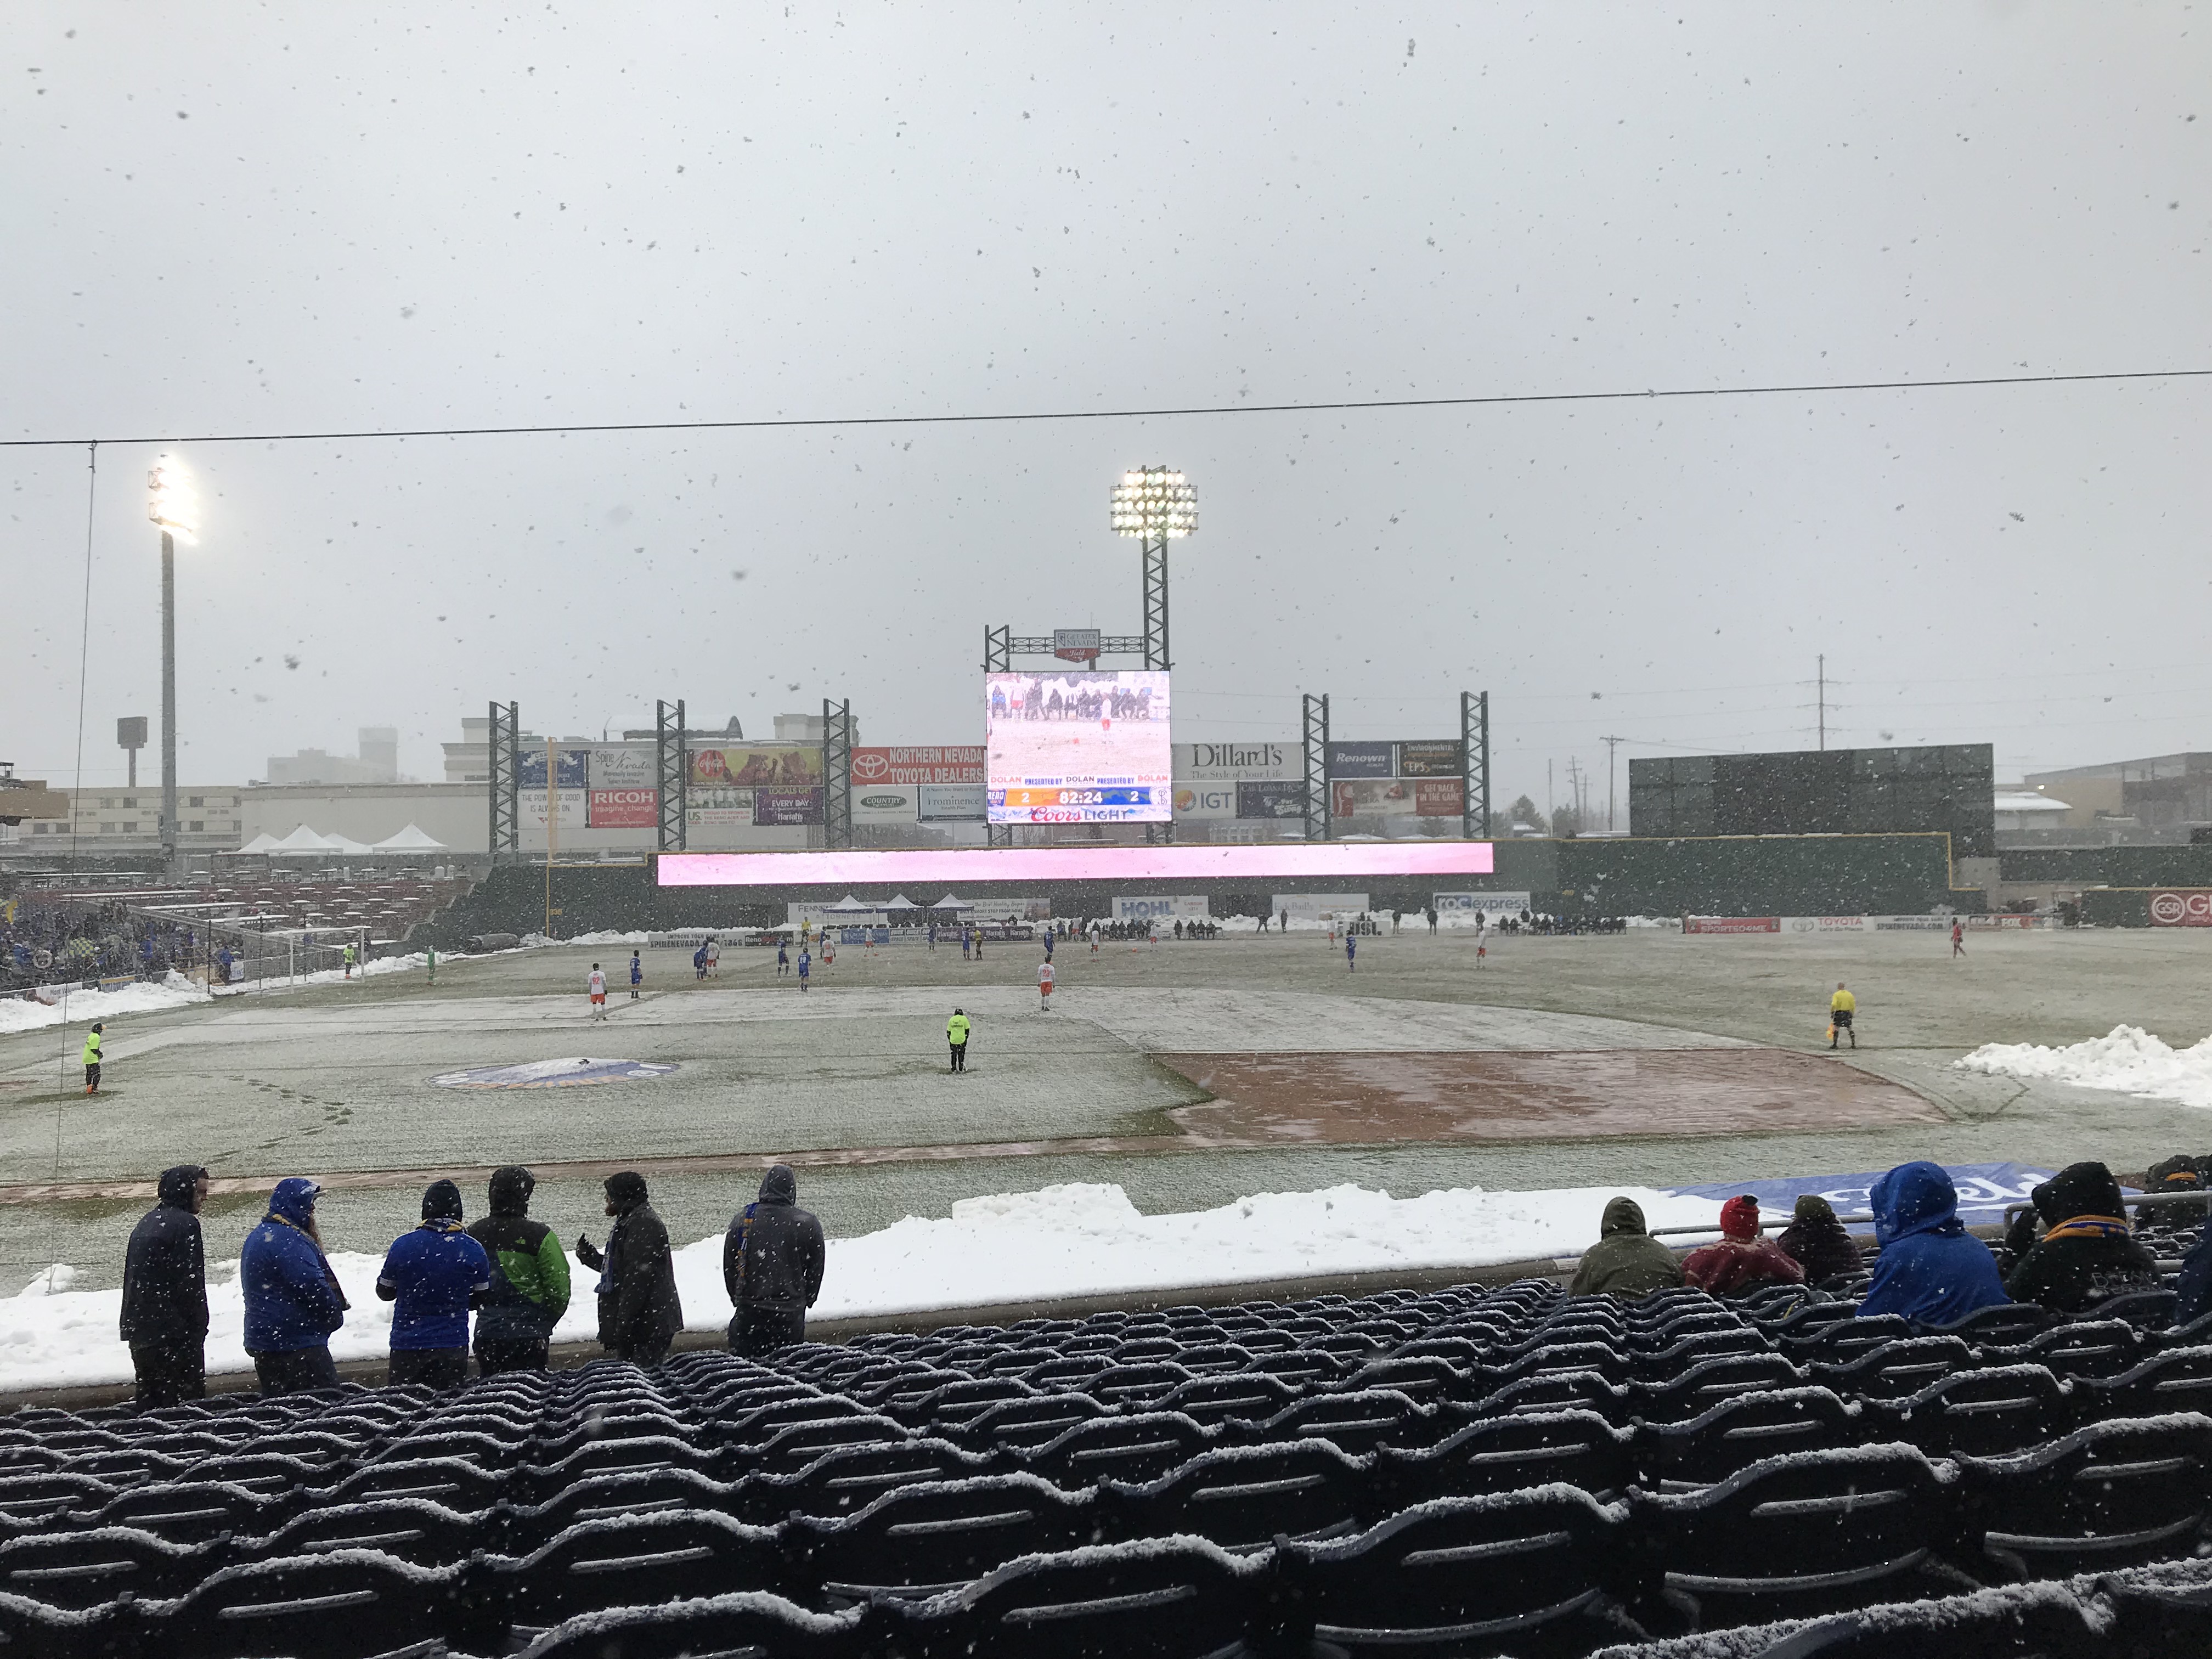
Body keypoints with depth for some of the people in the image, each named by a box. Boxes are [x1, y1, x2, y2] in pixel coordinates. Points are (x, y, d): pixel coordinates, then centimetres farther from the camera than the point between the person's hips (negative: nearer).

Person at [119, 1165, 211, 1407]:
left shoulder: (146, 1222, 14)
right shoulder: (185, 1224, -15)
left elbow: (132, 1277, 19)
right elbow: (190, 1282, -17)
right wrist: (198, 1328, -10)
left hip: (138, 1328, 9)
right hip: (173, 1331, -9)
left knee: (150, 1398, 15)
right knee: (187, 1403, -4)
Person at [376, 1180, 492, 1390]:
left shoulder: (402, 1246, -9)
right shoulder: (473, 1250, -7)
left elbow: (385, 1292, 4)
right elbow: (482, 1297, 3)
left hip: (406, 1344, 0)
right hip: (453, 1345, 0)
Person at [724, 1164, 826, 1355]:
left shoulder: (740, 1220, -1)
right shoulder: (808, 1224, -5)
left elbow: (729, 1267, 8)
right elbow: (815, 1271, 4)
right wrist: (805, 1301, 19)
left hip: (748, 1312, 1)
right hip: (790, 1316, -1)